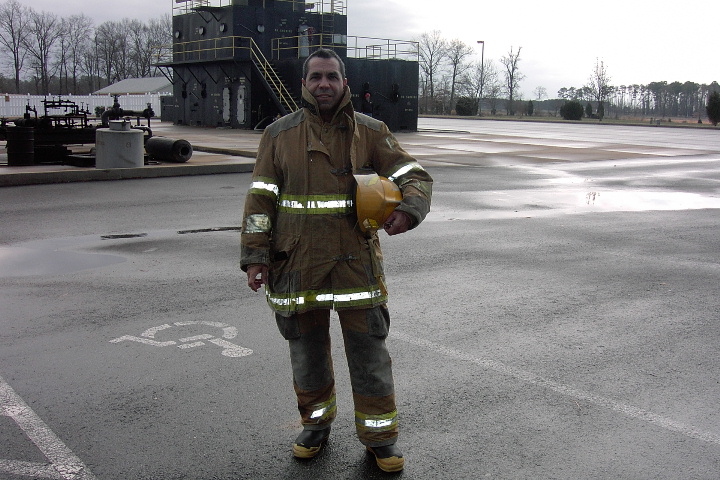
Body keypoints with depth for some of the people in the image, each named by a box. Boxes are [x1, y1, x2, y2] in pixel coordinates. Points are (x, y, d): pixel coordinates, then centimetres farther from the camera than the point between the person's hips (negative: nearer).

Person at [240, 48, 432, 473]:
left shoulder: (370, 132, 2)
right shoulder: (279, 134, 3)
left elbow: (415, 176, 1)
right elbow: (261, 198, 4)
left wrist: (409, 210, -21)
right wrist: (255, 255, -2)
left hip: (356, 262, -1)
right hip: (297, 265, 1)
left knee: (369, 353, 4)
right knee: (307, 352, 15)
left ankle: (381, 435, 22)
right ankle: (316, 424, 37)